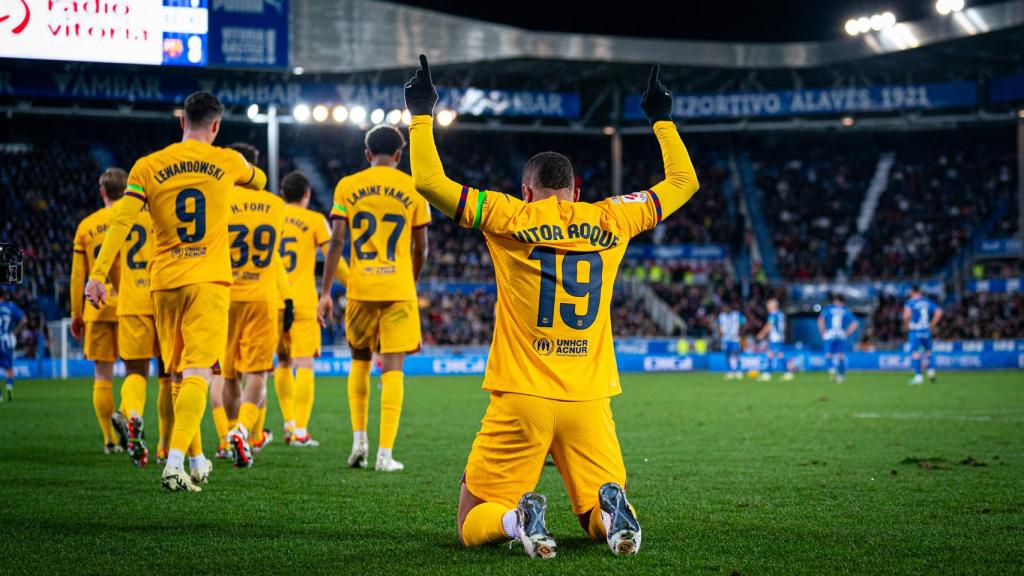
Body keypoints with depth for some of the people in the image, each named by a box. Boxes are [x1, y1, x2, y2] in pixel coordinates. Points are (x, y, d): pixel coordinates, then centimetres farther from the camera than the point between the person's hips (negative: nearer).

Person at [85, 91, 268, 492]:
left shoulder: (147, 167, 2)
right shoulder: (226, 162, 4)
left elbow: (121, 222, -6)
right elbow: (259, 181, 27)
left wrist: (98, 274, -6)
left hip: (164, 283, 2)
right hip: (209, 281, -2)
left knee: (179, 375, 13)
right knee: (197, 373, -9)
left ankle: (197, 460, 24)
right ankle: (175, 462, -25)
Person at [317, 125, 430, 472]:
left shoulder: (347, 186, 3)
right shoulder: (412, 189, 3)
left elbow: (337, 241, -3)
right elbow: (421, 248, 6)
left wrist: (326, 292, 0)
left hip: (360, 288, 1)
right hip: (398, 289, -1)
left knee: (360, 361, 19)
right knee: (392, 368, -1)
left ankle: (359, 440, 14)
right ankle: (385, 453, -7)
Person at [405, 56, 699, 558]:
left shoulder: (509, 218, -1)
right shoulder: (610, 219, 8)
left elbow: (429, 180, 0)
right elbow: (682, 182, 22)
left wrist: (422, 114, 13)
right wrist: (662, 119, 34)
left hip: (520, 399, -2)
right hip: (589, 403, 2)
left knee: (473, 527, 8)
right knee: (602, 521, 17)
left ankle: (517, 518, -26)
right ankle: (611, 510, -19)